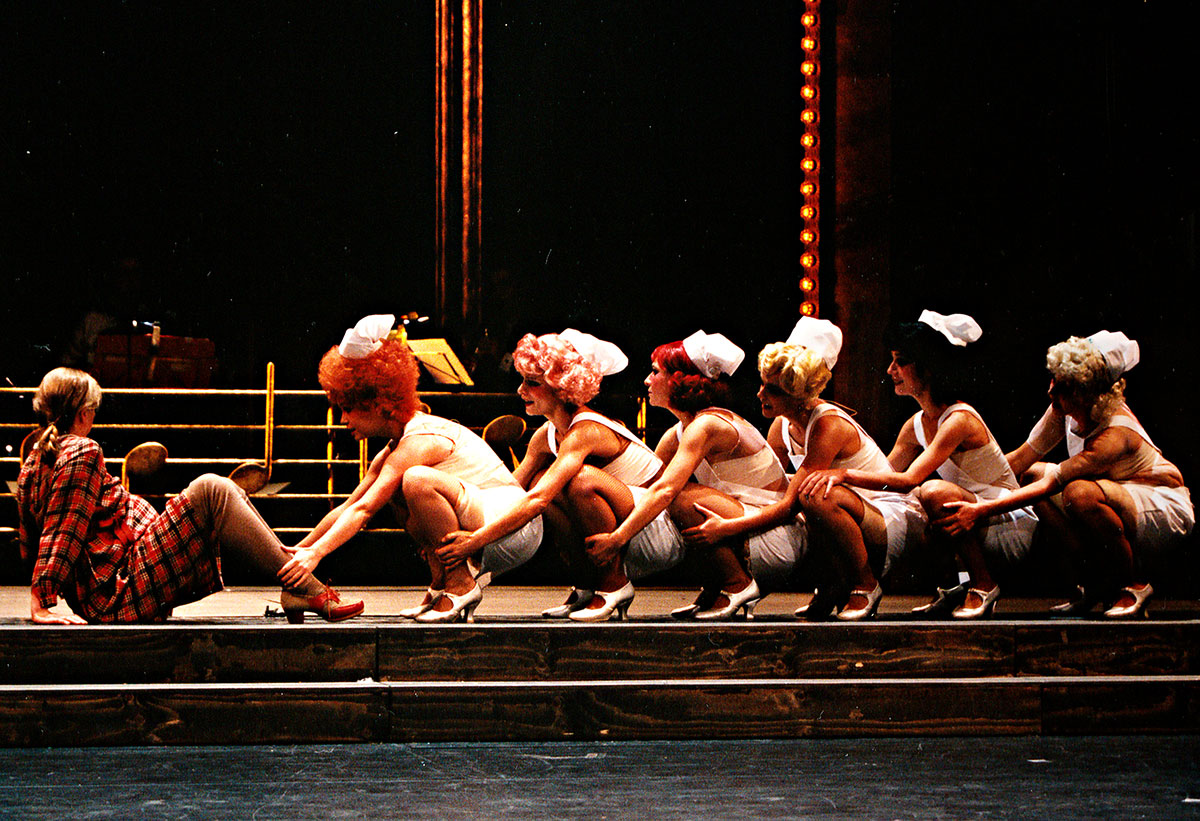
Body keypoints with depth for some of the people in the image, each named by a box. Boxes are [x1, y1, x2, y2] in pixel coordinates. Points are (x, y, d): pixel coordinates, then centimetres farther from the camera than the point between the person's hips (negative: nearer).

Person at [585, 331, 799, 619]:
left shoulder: (705, 427, -18)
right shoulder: (678, 433, 10)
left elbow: (665, 490, -29)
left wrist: (617, 537, -32)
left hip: (777, 539, -9)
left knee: (681, 498, -24)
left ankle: (738, 585, -10)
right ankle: (715, 591, 7)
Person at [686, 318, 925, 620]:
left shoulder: (829, 426, -24)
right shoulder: (783, 427, 1)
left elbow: (790, 505, -28)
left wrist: (725, 528, -29)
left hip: (893, 519, -8)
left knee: (818, 496, -35)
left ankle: (865, 587, -12)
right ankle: (833, 587, 5)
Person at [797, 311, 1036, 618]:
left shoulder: (960, 419, -21)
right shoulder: (915, 425, 6)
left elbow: (909, 479, -28)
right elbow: (886, 476, 4)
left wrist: (845, 474, -32)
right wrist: (834, 478, -10)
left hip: (1010, 528, -8)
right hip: (972, 527, 8)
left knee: (934, 492, -32)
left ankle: (984, 586, -14)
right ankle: (951, 587, 7)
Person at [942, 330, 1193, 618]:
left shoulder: (1116, 435, -32)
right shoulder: (1066, 409, -10)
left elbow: (1051, 484, -33)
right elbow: (1022, 457, -3)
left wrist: (983, 509, -35)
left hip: (1166, 510, -9)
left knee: (1081, 493, -36)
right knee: (1031, 474, -5)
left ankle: (1134, 583, -11)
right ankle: (1097, 580, 0)